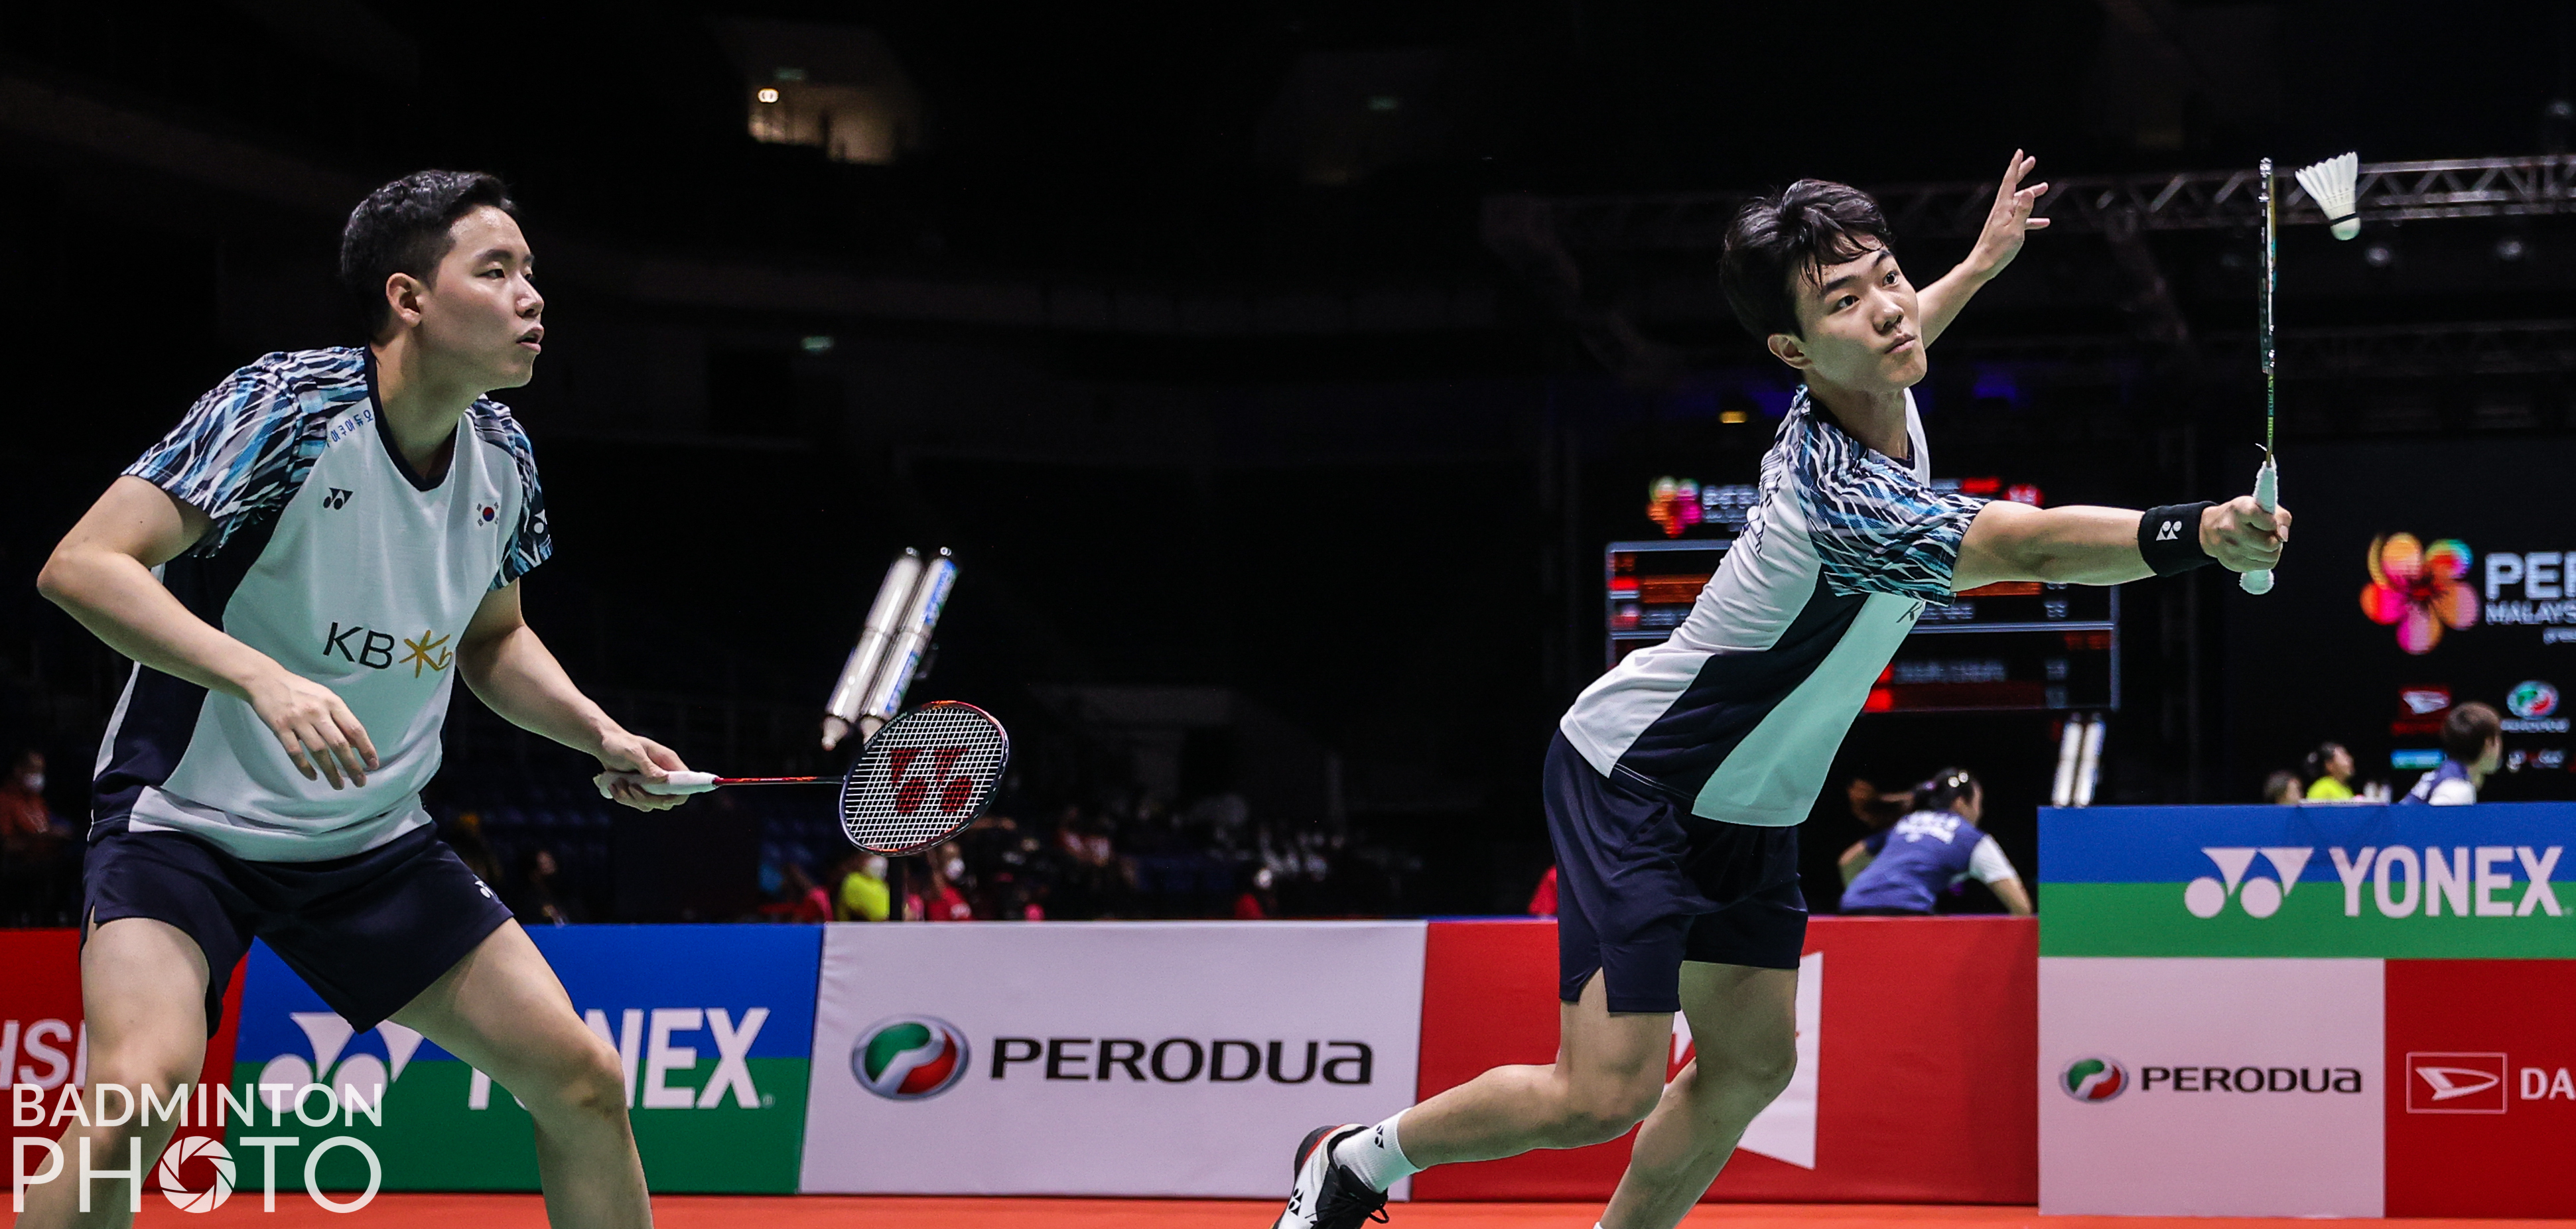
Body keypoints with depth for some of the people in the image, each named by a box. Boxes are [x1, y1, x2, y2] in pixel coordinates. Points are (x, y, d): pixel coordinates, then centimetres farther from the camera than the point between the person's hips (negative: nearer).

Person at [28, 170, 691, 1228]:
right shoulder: (289, 407, -20)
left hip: (374, 838, 6)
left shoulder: (503, 456, 0)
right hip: (185, 820, -6)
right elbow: (81, 566, -26)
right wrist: (265, 678, -38)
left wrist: (604, 738, 1)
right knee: (144, 1084, -31)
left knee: (584, 1081, 0)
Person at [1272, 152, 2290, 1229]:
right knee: (1606, 1093, -13)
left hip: (1746, 807, 10)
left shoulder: (1878, 403, -4)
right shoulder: (1838, 496, -33)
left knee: (1749, 1064, 7)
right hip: (1631, 785, -10)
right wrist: (2202, 533, -59)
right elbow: (2034, 547, -45)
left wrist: (1982, 261, 31)